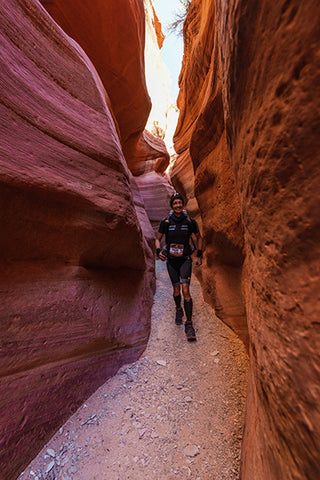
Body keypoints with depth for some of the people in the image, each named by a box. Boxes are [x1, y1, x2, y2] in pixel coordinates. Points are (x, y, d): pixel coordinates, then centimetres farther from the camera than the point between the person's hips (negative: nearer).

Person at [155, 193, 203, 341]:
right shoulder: (166, 222, -7)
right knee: (176, 290, 13)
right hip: (171, 260, 1)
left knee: (185, 289, -11)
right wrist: (158, 251, -16)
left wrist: (199, 255, 5)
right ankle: (178, 310, 43)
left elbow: (198, 237, 9)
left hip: (185, 259, -1)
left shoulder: (190, 222, -7)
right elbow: (158, 239, 3)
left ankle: (189, 324, 5)